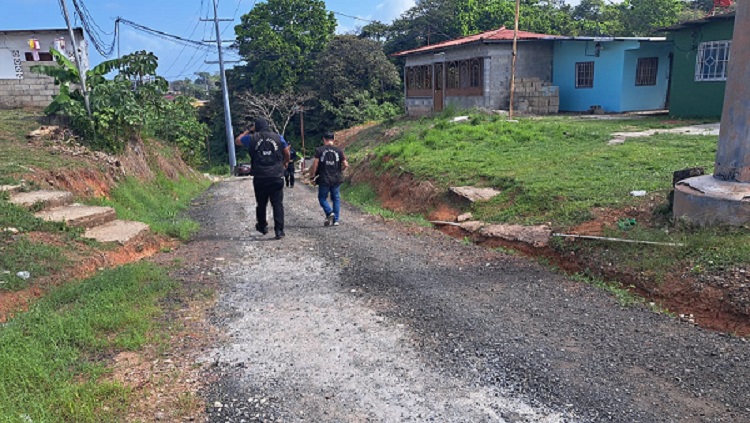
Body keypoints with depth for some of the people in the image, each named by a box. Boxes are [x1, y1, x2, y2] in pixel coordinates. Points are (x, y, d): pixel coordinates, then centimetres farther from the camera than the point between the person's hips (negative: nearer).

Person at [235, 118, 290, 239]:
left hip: (260, 178, 0)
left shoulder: (252, 138, 1)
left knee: (261, 204, 16)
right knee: (278, 204, 0)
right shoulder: (278, 137, 3)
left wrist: (247, 131, 31)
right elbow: (287, 153, 11)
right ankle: (279, 230, -5)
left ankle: (262, 226, 32)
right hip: (277, 176, 0)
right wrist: (285, 162, 31)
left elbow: (237, 140, 19)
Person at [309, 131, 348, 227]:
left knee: (322, 197, 13)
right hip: (336, 179, 2)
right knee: (336, 198, 12)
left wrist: (312, 174, 4)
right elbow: (345, 165, -1)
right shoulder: (339, 150, 0)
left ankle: (329, 213, -10)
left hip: (324, 179, -2)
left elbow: (315, 165, -10)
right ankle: (336, 220, 10)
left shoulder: (319, 150, -5)